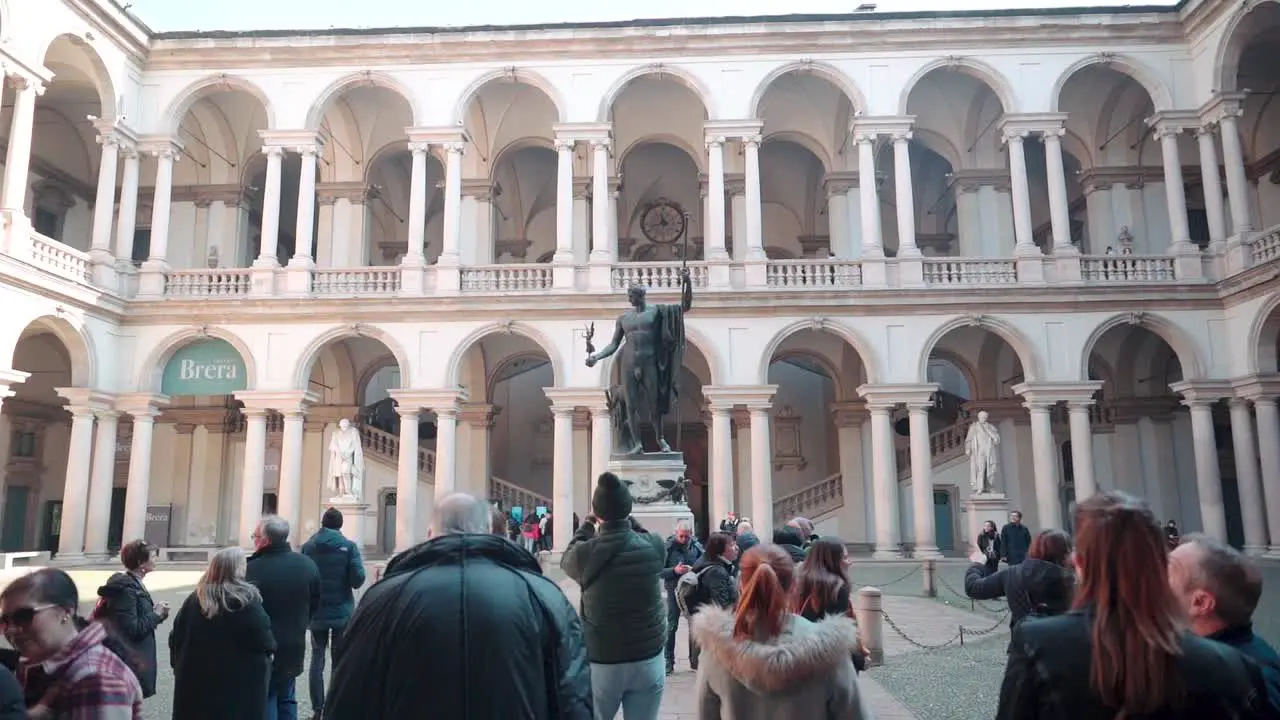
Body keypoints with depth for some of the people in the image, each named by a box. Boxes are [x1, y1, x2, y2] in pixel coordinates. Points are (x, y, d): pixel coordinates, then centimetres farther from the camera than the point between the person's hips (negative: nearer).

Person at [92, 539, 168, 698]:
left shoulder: (134, 583, 10)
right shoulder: (125, 588, -19)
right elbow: (133, 629, -23)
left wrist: (157, 612, 1)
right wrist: (156, 614, -12)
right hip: (128, 661, -10)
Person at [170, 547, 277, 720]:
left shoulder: (193, 600, 2)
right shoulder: (247, 602, -14)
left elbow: (175, 639, 9)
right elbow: (265, 644, -12)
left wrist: (180, 668, 21)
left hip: (196, 683, 5)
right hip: (239, 686, -5)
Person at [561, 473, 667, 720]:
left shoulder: (586, 554, -15)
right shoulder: (654, 546, -10)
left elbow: (566, 559, 8)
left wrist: (588, 523, 15)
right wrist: (626, 519, 17)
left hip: (601, 662, -1)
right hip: (648, 659, 1)